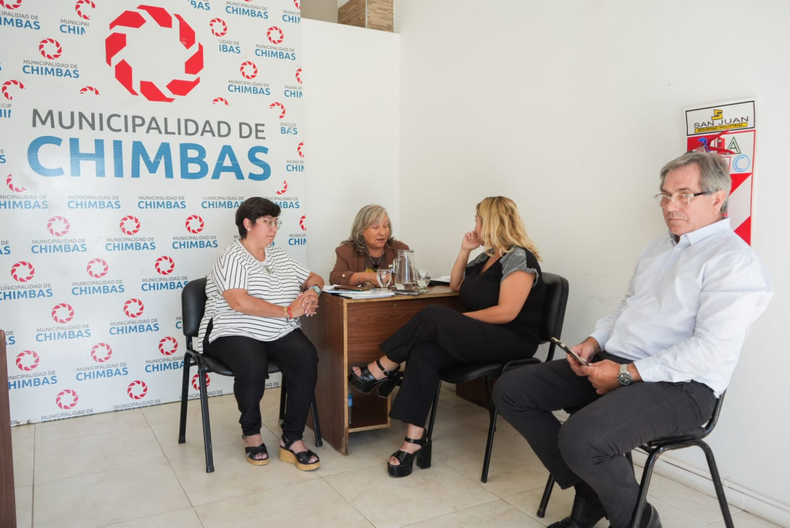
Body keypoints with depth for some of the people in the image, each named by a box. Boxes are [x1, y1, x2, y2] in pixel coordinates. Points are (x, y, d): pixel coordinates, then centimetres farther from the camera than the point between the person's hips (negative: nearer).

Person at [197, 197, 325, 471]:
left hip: (281, 334, 6)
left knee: (307, 359, -25)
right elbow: (240, 302, -21)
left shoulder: (280, 255, 17)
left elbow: (314, 278, 24)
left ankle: (292, 440, -14)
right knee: (253, 367, -35)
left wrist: (313, 291, -2)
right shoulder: (231, 258, -6)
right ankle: (251, 433, -4)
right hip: (235, 333, -5)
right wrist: (288, 310, -18)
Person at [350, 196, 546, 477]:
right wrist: (464, 251, 13)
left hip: (512, 340, -8)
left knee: (433, 316, -26)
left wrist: (459, 320, -15)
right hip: (481, 337, 8)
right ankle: (415, 440, -24)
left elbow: (507, 312, -21)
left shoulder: (519, 258, -11)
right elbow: (456, 285, 26)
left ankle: (381, 371, -9)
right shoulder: (488, 256, 17)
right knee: (425, 352, -22)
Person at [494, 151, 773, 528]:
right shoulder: (658, 246, 18)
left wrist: (626, 374, -19)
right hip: (613, 363, 9)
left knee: (581, 438, -34)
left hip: (678, 385, -9)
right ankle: (589, 495, 7)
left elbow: (712, 349, -19)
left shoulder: (733, 260, -10)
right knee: (511, 390, -2)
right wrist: (595, 342, 4)